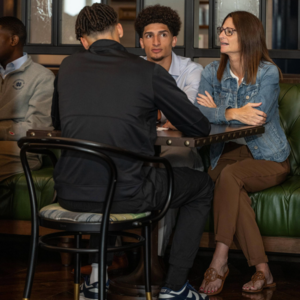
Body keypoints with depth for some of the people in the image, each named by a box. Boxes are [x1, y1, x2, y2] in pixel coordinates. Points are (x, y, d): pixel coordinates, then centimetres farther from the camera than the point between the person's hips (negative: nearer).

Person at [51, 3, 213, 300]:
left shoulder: (68, 67, 7)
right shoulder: (148, 72, -3)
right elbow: (200, 128, 7)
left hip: (71, 194, 4)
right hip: (126, 196, -4)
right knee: (202, 186, 21)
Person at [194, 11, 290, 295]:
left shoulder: (268, 72, -8)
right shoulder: (212, 72, 5)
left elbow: (256, 117, -19)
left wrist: (217, 111, -9)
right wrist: (233, 114, -27)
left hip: (268, 157, -3)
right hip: (227, 153, 3)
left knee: (230, 175, -33)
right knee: (233, 189, -31)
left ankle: (219, 261, -31)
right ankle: (262, 270, -29)